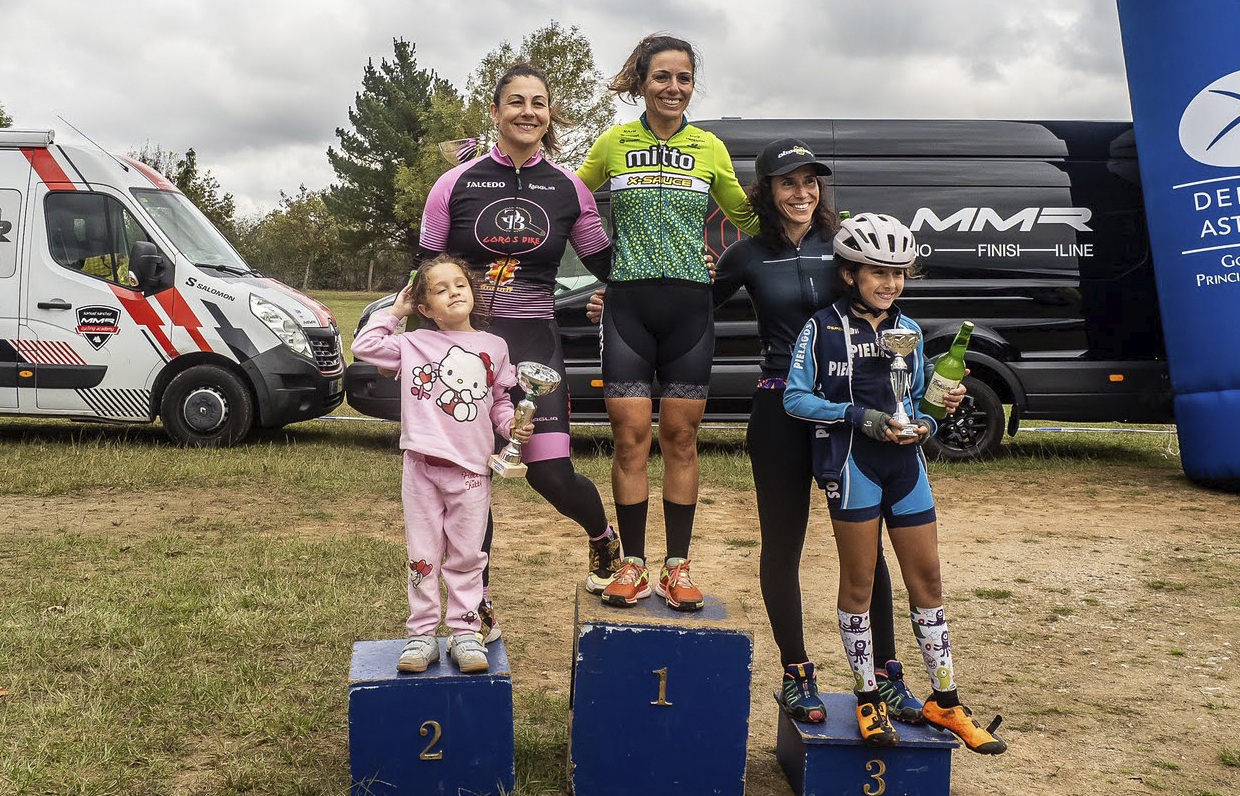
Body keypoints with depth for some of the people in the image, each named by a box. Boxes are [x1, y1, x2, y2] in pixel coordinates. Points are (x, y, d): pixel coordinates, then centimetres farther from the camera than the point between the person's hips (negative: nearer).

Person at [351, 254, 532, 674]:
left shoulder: (493, 347, 9)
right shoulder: (414, 344, 7)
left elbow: (500, 400, 15)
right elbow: (364, 347, 7)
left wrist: (512, 425, -3)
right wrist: (393, 312, 10)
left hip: (470, 469, 0)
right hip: (421, 466, 0)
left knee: (466, 557, 6)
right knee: (423, 556, 6)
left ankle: (466, 633, 14)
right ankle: (421, 636, 13)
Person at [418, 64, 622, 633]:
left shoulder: (566, 189, 5)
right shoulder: (457, 184, 2)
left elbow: (607, 264, 11)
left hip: (534, 342, 0)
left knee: (552, 475, -8)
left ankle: (603, 539, 26)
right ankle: (478, 605, 20)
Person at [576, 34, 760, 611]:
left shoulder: (710, 150, 9)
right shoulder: (614, 143, 6)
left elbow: (747, 217, 20)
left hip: (689, 307, 1)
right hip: (628, 305, -1)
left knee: (680, 439, 4)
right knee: (630, 438, -2)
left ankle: (676, 569, 12)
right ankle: (632, 566, 9)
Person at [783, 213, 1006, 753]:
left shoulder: (907, 330, 12)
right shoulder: (822, 328, -2)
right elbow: (795, 397, -6)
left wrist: (924, 424, -4)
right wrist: (858, 415, -17)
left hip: (904, 462, 5)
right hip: (851, 463, -5)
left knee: (927, 578, 8)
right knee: (859, 582, 3)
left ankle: (944, 701, 20)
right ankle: (868, 701, 16)